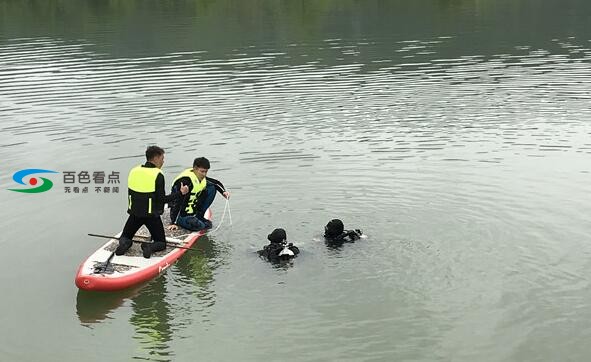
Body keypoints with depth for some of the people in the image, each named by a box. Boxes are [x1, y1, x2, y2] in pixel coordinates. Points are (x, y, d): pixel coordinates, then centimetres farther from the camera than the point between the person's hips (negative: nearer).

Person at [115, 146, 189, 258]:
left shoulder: (134, 171, 2)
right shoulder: (158, 175, -14)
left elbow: (130, 193, 9)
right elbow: (162, 199, -15)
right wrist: (180, 193, -7)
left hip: (135, 214, 4)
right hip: (152, 215, -4)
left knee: (125, 237, 24)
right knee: (161, 243, 12)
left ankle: (124, 244, -11)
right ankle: (150, 247, -20)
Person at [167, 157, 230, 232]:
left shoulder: (202, 178, -4)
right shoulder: (185, 181, -28)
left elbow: (216, 183, 14)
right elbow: (177, 202, -29)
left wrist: (223, 191, -7)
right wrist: (173, 223, -31)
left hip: (193, 210, 8)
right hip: (183, 214, -8)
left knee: (212, 188, -1)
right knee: (199, 226, -32)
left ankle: (199, 216, 7)